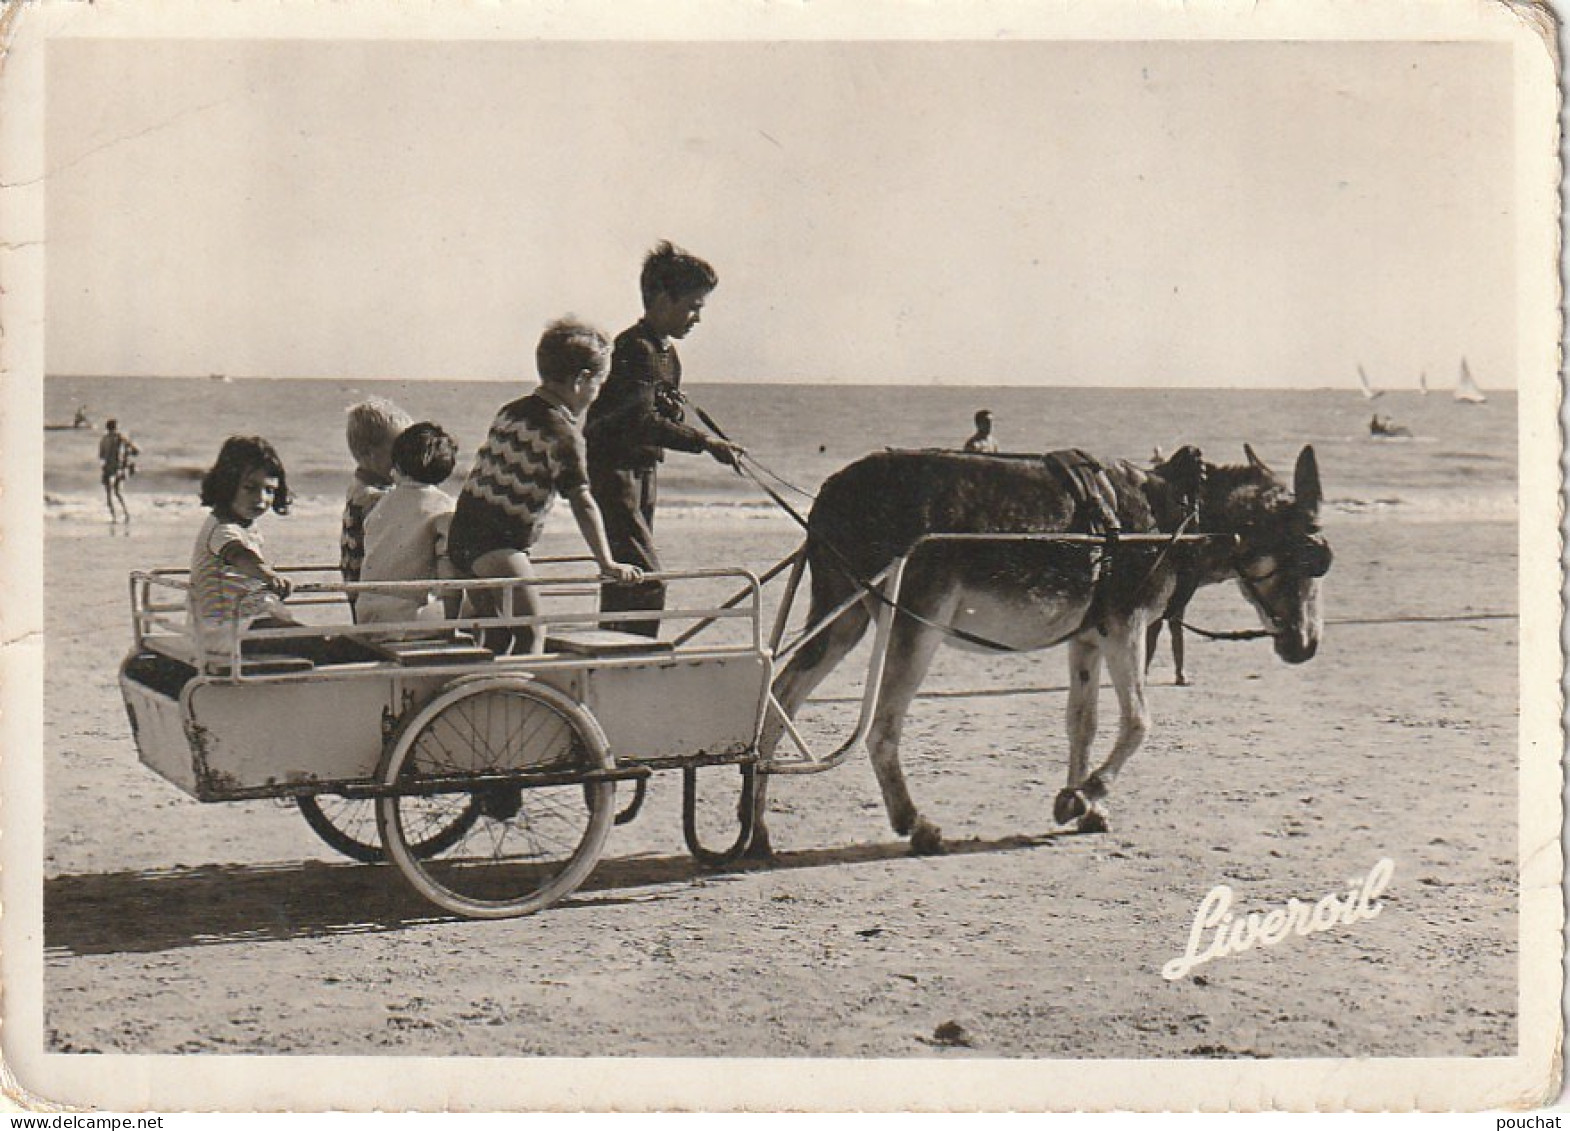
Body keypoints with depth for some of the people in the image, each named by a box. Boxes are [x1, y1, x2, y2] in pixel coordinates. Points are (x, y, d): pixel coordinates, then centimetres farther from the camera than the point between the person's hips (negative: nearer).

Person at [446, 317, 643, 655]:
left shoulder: (510, 411, 15)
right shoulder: (563, 431, -11)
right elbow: (582, 502, -17)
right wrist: (607, 564, -16)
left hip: (461, 534, 9)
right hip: (498, 546, -9)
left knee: (498, 635, 16)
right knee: (532, 633, -14)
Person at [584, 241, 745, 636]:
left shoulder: (667, 352, 14)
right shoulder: (633, 348, -17)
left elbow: (667, 422, 18)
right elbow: (640, 422, -28)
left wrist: (674, 408, -6)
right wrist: (707, 442, -32)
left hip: (644, 474, 10)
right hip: (613, 474, -10)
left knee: (622, 585, 12)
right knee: (647, 582, -16)